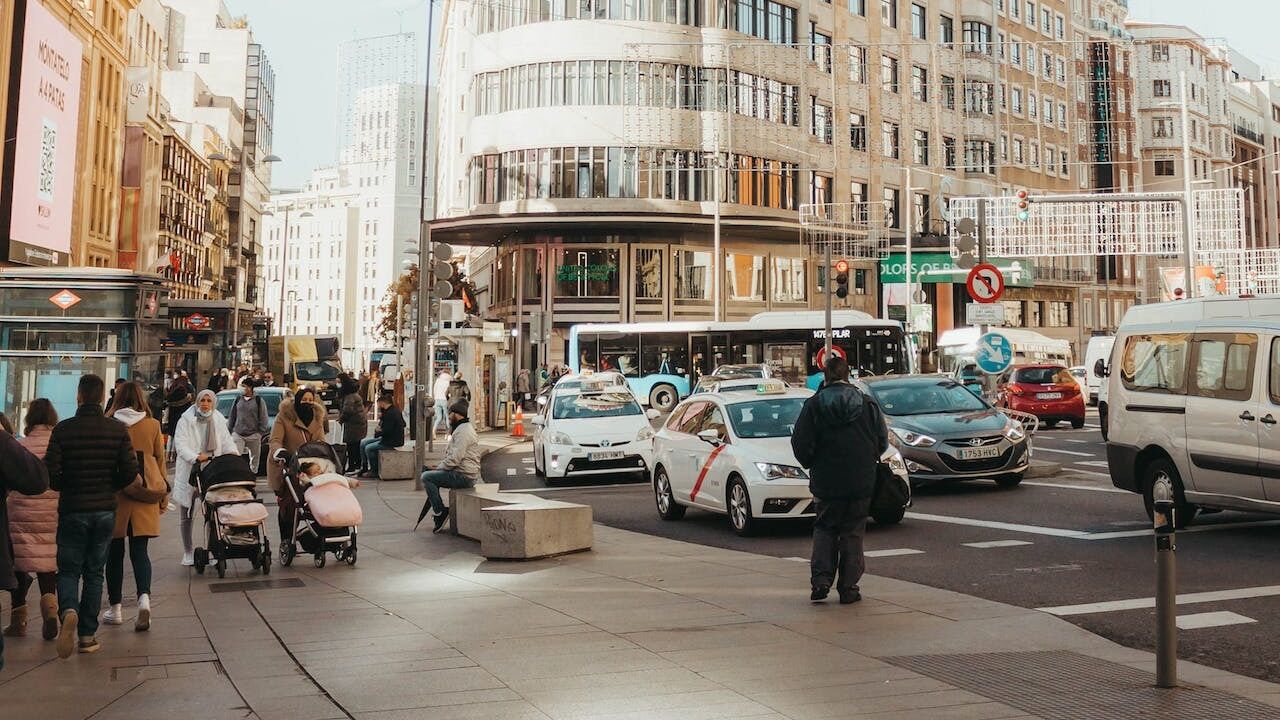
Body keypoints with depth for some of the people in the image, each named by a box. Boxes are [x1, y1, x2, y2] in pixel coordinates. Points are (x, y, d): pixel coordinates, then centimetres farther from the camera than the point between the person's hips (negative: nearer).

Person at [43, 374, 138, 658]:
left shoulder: (62, 429, -8)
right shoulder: (118, 430, -4)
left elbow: (50, 474, -12)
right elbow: (130, 471, -6)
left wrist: (68, 488, 10)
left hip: (72, 510, -1)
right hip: (105, 510, 2)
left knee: (68, 570, 9)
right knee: (94, 572, 12)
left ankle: (68, 611, -20)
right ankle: (87, 635, 12)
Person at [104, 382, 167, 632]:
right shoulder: (153, 425, 0)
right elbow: (160, 460, 6)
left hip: (114, 492, -1)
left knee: (115, 551, 11)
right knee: (139, 550, 4)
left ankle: (115, 607, 17)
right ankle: (144, 597, -18)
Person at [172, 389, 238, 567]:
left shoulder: (218, 420, 8)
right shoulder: (186, 420, -4)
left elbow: (226, 440, 6)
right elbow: (180, 443, -12)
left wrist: (233, 453, -15)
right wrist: (195, 457, -28)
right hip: (189, 471, -2)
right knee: (186, 515, 7)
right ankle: (188, 552, 19)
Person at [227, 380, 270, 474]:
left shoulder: (259, 401, 1)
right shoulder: (237, 400, 10)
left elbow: (264, 418, 1)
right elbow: (232, 417, 15)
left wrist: (261, 432, -4)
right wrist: (229, 430, 11)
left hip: (254, 435, -2)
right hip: (238, 435, 2)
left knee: (254, 458, 6)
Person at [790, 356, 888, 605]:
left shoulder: (814, 405, -7)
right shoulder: (867, 403, -1)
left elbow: (800, 443, -8)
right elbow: (882, 441, 3)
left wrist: (812, 464, 10)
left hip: (826, 482, -1)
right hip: (861, 482, 1)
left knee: (824, 529, 14)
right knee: (853, 532, 9)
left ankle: (821, 580, 1)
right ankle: (848, 588, 9)